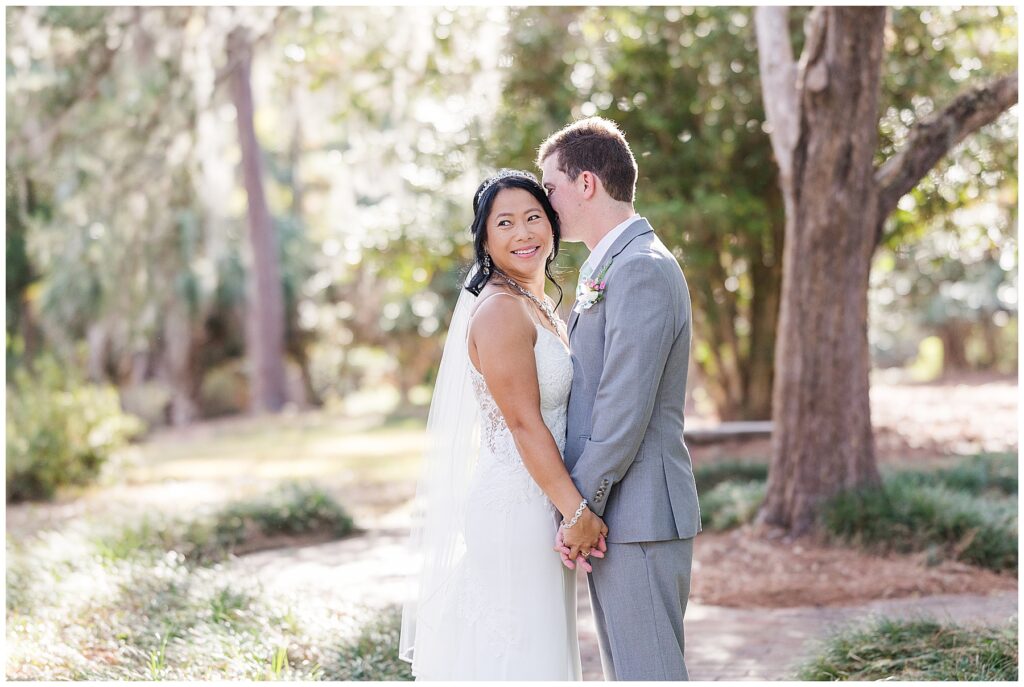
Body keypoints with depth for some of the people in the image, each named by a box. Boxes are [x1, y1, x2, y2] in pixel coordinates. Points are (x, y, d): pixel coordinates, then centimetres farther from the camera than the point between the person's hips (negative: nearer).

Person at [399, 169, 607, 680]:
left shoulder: (540, 307, 15)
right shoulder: (500, 311, -16)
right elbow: (523, 424, -20)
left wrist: (575, 510, 11)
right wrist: (576, 512, -18)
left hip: (539, 508, 10)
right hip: (514, 509, -10)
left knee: (541, 647, 16)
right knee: (512, 655, -1)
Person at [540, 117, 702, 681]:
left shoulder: (643, 269, -15)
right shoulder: (606, 269, 18)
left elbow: (624, 413, -20)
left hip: (636, 521, -10)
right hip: (613, 516, 10)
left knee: (647, 672, -3)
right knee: (625, 672, 16)